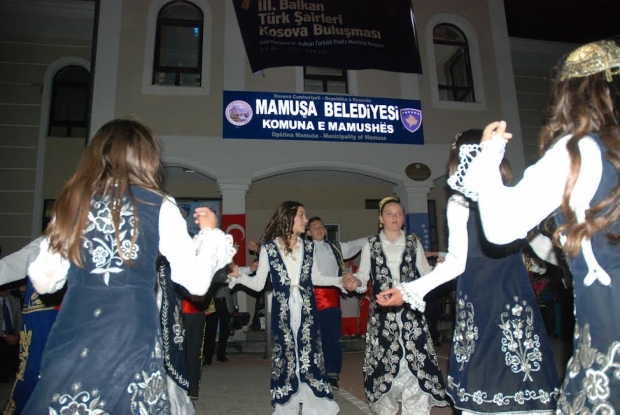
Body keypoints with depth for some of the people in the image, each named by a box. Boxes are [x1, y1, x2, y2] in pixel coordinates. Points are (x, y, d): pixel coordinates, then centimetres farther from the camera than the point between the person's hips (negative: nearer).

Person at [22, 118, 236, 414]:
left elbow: (44, 281, 8)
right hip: (131, 336, -3)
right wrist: (210, 231, 10)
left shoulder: (73, 201, 5)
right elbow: (197, 282, -5)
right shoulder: (159, 206, -4)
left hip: (71, 336, 3)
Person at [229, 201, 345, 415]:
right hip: (283, 311, -2)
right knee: (285, 356, 6)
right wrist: (239, 276, -21)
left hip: (306, 309, 3)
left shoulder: (307, 246, 5)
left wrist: (340, 280, 6)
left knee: (309, 354, 5)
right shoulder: (269, 248, -5)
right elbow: (259, 283, -5)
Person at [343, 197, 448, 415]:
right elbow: (363, 274, 3)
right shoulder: (371, 245, 8)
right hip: (382, 311, 0)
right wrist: (355, 282, -18)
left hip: (410, 310, 1)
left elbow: (425, 272, 8)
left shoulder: (413, 243, 10)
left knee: (415, 358, -4)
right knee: (384, 358, 2)